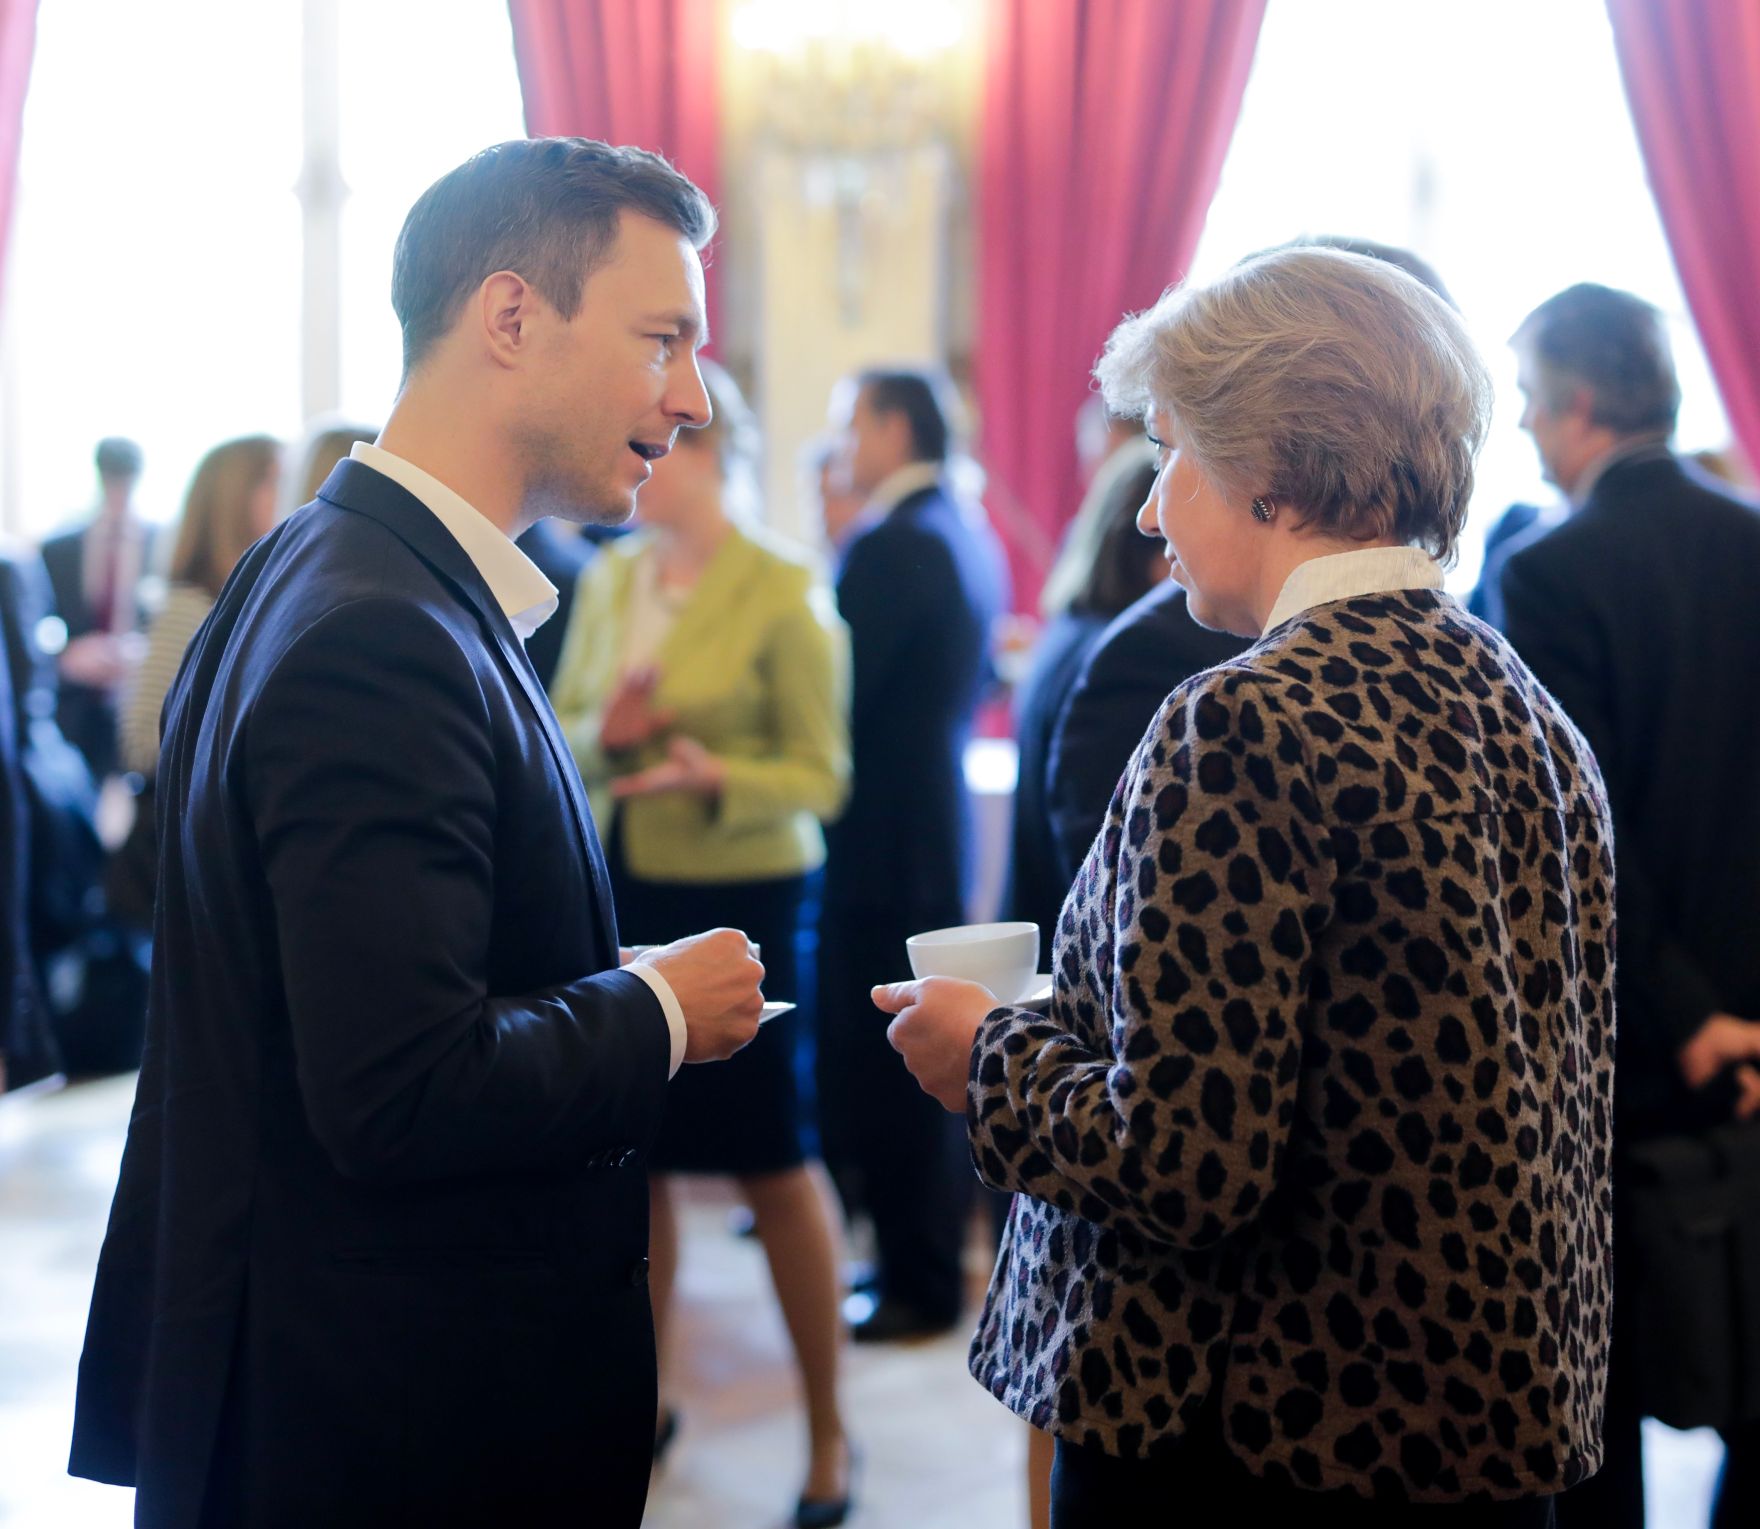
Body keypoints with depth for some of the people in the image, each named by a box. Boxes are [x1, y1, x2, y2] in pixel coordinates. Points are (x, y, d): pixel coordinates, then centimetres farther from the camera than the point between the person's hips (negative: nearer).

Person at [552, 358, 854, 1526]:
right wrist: (602, 733, -8)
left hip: (740, 898, -5)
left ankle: (828, 1431, 16)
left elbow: (821, 775, -9)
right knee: (634, 1156, 10)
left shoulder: (785, 593, -8)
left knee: (773, 1166, 1)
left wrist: (716, 778, -27)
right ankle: (644, 1396, 27)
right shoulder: (610, 578, 8)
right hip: (617, 890, 5)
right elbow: (561, 727, 15)